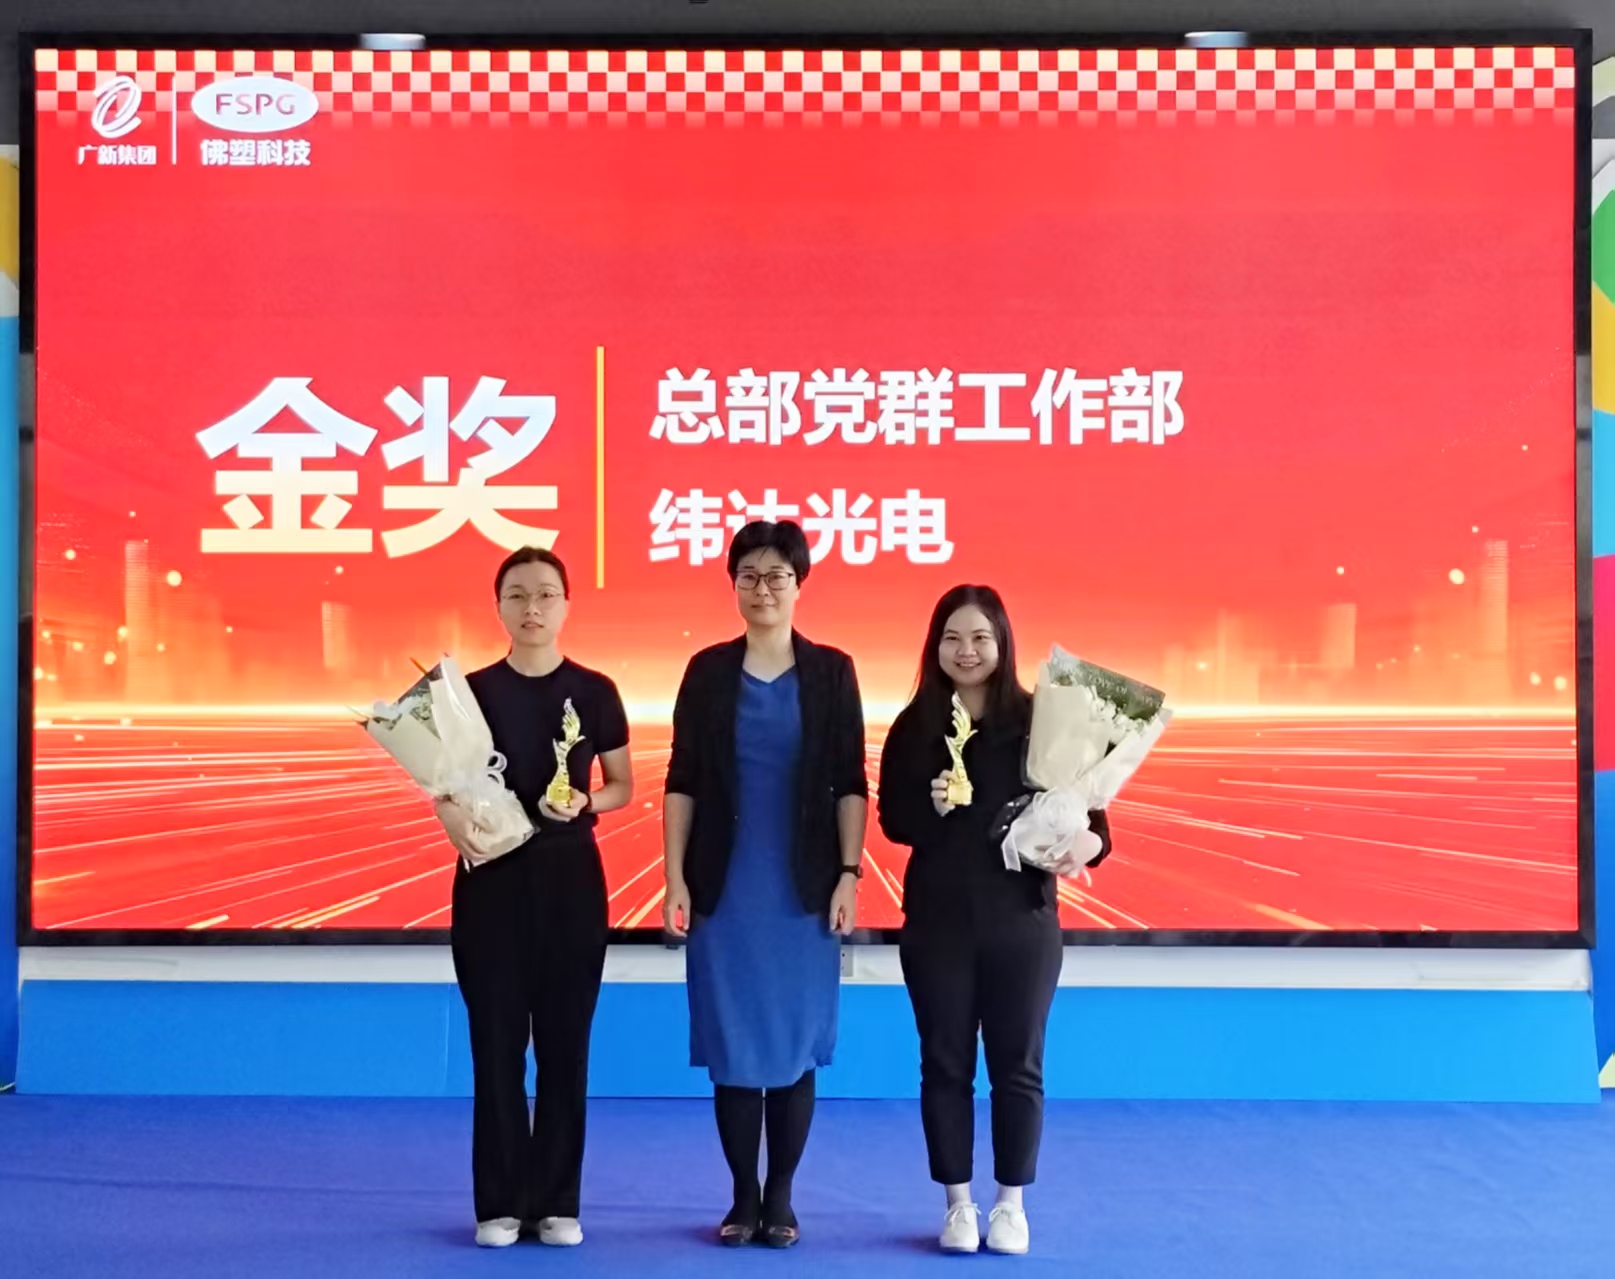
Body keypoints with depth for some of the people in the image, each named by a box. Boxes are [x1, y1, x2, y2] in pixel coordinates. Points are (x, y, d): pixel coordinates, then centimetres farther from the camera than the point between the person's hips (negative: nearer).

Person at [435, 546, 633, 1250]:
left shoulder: (594, 691, 0)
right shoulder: (472, 689, 1)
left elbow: (622, 786, 7)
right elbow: (445, 784, 6)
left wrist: (585, 803, -13)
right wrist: (453, 817, -16)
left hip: (570, 878, 0)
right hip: (491, 879, 0)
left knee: (564, 1042, 4)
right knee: (497, 1042, 3)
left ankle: (558, 1202, 14)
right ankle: (500, 1203, 13)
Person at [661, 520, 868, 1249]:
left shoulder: (831, 671, 2)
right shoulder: (707, 671, 3)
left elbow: (850, 782, 1)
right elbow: (682, 781, 2)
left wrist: (849, 874, -7)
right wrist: (675, 878, -4)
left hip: (804, 887, 0)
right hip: (724, 886, 0)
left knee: (795, 1044, 4)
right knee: (733, 1044, 3)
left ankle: (781, 1198, 15)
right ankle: (743, 1197, 15)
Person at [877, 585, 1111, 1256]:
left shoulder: (1038, 721, -4)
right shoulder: (913, 727, 1)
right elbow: (893, 819, 1)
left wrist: (1088, 842, -25)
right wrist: (931, 806, -19)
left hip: (1022, 921, -1)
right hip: (936, 921, 2)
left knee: (1017, 1064, 7)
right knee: (945, 1063, 8)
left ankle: (1011, 1203, 21)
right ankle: (958, 1202, 22)